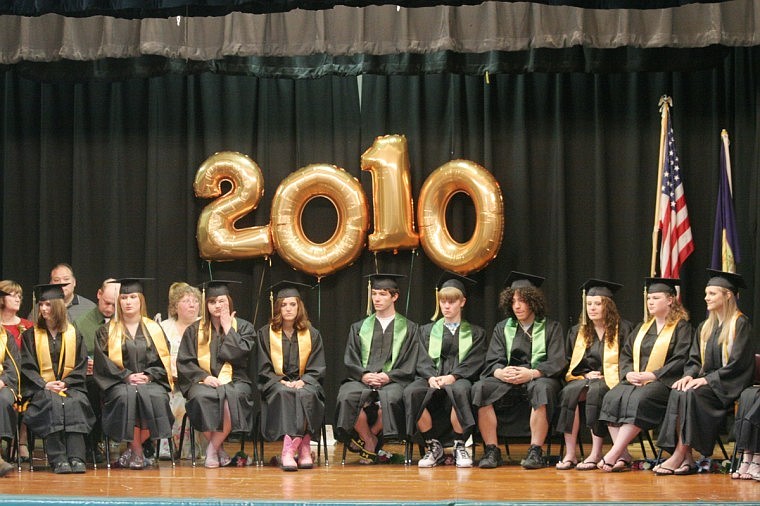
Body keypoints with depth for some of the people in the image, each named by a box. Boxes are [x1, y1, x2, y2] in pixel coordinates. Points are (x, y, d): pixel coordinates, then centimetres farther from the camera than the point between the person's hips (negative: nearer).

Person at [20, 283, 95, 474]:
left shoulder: (74, 335, 15)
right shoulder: (30, 335, 14)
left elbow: (81, 366, 8)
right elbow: (27, 366, 5)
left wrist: (65, 383, -10)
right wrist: (45, 385, -12)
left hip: (69, 387, 1)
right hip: (42, 389, 0)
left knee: (75, 402, -34)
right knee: (53, 403, -35)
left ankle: (76, 458, -41)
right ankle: (58, 459, -40)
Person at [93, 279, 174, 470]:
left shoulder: (154, 329, 16)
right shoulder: (107, 331, 13)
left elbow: (163, 360, 9)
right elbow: (103, 362, 1)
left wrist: (148, 376, -10)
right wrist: (127, 376, -13)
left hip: (151, 382, 1)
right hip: (119, 383, -1)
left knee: (155, 397, -34)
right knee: (128, 396, -36)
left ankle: (132, 449, -21)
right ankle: (137, 451, -24)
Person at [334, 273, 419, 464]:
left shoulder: (408, 328, 15)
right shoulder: (358, 328, 21)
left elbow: (409, 366, 6)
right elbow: (350, 362, 11)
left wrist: (388, 376, -12)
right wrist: (363, 375, -10)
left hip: (393, 382, -2)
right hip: (362, 380, 2)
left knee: (390, 398, -39)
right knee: (347, 396, -33)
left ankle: (367, 438, -12)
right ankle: (370, 443, -14)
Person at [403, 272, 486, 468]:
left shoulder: (475, 333, 18)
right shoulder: (427, 331, 23)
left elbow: (474, 363, 2)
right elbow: (423, 361, 9)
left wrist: (452, 377, -17)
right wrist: (431, 377, -14)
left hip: (460, 380, -2)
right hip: (432, 379, 2)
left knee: (460, 390, -42)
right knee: (411, 392, -34)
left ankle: (460, 446, -24)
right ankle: (433, 446, -20)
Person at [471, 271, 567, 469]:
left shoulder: (551, 327, 9)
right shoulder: (502, 328, 17)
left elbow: (557, 363, -3)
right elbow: (492, 361, 7)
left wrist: (531, 374, -22)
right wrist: (500, 372, -19)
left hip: (539, 379, -3)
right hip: (507, 380, 3)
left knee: (543, 388, -39)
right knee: (479, 388, -27)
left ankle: (535, 451, -35)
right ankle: (492, 450, -27)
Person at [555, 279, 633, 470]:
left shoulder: (623, 329, 6)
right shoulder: (577, 332, 17)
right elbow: (570, 364, 18)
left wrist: (602, 377, -12)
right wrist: (586, 374, -2)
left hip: (610, 381, -3)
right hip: (584, 378, 3)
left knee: (595, 390, -37)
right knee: (569, 391, -31)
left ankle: (596, 454, -39)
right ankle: (570, 454, -35)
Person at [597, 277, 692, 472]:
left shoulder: (681, 327, 4)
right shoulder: (642, 328, 24)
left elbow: (680, 360, -8)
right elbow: (625, 354, 18)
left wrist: (653, 375, -17)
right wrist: (628, 373, -4)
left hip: (663, 382, -6)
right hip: (635, 380, 6)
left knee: (638, 399, -35)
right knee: (612, 398, -24)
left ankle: (614, 454, -39)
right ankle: (623, 456, -30)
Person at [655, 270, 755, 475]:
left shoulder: (740, 325, -6)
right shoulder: (705, 327, 17)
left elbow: (737, 364, -14)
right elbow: (694, 359, 13)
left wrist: (707, 379, -19)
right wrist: (689, 375, -9)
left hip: (729, 387, -6)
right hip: (707, 382, 6)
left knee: (691, 394, -33)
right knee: (677, 392, -25)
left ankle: (679, 456, -31)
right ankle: (686, 458, -32)